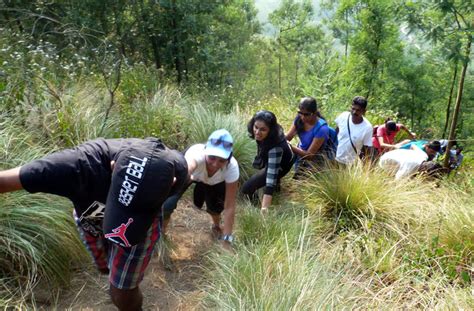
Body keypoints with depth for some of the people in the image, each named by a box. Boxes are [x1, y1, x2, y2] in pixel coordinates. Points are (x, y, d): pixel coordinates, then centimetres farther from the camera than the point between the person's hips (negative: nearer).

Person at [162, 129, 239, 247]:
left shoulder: (232, 167, -37)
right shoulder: (197, 153, -44)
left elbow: (229, 207, -31)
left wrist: (226, 240, -32)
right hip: (190, 173, -2)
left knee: (215, 206, -11)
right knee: (167, 205, -17)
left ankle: (216, 226, 27)